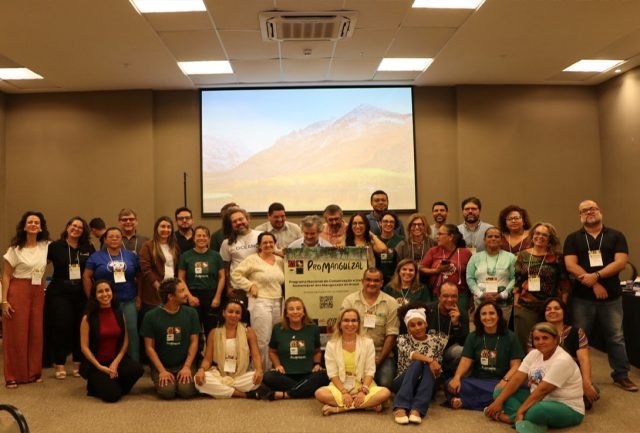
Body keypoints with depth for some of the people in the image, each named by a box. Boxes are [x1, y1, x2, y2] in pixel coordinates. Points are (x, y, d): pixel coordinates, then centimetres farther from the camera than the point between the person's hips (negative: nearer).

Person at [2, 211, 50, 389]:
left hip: (38, 292, 4)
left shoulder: (46, 246, 5)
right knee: (17, 334, -1)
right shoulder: (15, 248, -4)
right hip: (18, 292, -3)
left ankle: (34, 372, 16)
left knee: (36, 333, 5)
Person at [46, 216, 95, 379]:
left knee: (80, 328, 6)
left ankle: (78, 364, 18)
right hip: (59, 293, -2)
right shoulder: (55, 246, -1)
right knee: (61, 327, -1)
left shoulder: (89, 248, 6)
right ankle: (60, 365, 10)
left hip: (82, 294, 2)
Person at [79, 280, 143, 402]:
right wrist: (100, 367, -15)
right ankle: (96, 384, 12)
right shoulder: (88, 318, -7)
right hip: (96, 364, -3)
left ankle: (116, 385, 3)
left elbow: (125, 341, 3)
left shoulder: (119, 314, 3)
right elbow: (84, 347, -8)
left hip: (116, 360, 3)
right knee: (112, 395, -22)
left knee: (137, 369, -28)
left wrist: (116, 362, -11)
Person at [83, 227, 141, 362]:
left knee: (131, 332, -3)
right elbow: (86, 276, 1)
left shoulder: (131, 256, 9)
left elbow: (139, 276, 13)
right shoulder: (96, 256, 4)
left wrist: (139, 297, 7)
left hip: (128, 302, 1)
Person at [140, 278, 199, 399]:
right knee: (167, 392, -25)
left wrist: (187, 367, -11)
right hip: (161, 365, -1)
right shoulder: (151, 316, -7)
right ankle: (159, 380, 9)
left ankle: (183, 376, 10)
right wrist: (162, 370, -13)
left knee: (186, 390, -24)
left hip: (184, 364, 1)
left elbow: (194, 342, 0)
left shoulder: (191, 313, -1)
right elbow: (149, 347, -5)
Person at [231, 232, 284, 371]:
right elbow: (236, 274, -6)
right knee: (262, 340, -6)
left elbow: (284, 280, 21)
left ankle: (272, 368, 22)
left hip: (278, 303, 6)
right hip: (260, 303, -6)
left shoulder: (280, 261, 12)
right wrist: (250, 285, -11)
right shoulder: (252, 259, -5)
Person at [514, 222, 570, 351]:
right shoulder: (523, 255, 6)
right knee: (526, 343, 6)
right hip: (525, 307, 1)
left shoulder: (557, 257, 1)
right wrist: (516, 302, 2)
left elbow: (565, 282, 2)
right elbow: (517, 280, 7)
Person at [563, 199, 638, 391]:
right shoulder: (573, 239, 4)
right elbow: (571, 266, -6)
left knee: (616, 338, 8)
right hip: (582, 297, 0)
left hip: (611, 296, 0)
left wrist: (596, 276, -19)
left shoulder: (616, 236, 5)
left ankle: (621, 375, 22)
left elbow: (620, 262, -7)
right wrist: (594, 285, -14)